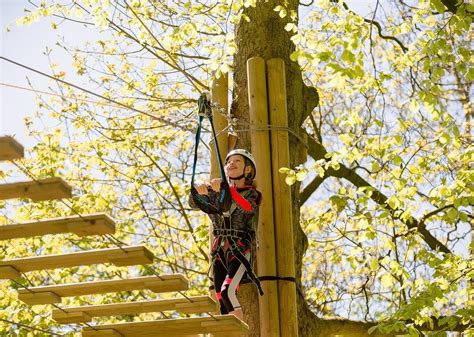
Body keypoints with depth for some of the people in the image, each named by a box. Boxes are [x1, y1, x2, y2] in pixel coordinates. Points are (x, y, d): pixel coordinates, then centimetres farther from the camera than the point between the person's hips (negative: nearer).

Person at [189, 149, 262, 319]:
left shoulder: (251, 193, 1)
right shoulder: (216, 191, 13)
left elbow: (247, 207, -23)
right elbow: (194, 203, -3)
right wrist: (200, 191, -27)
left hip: (240, 250, -5)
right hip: (219, 249, 5)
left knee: (227, 291, -23)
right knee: (221, 299, 0)